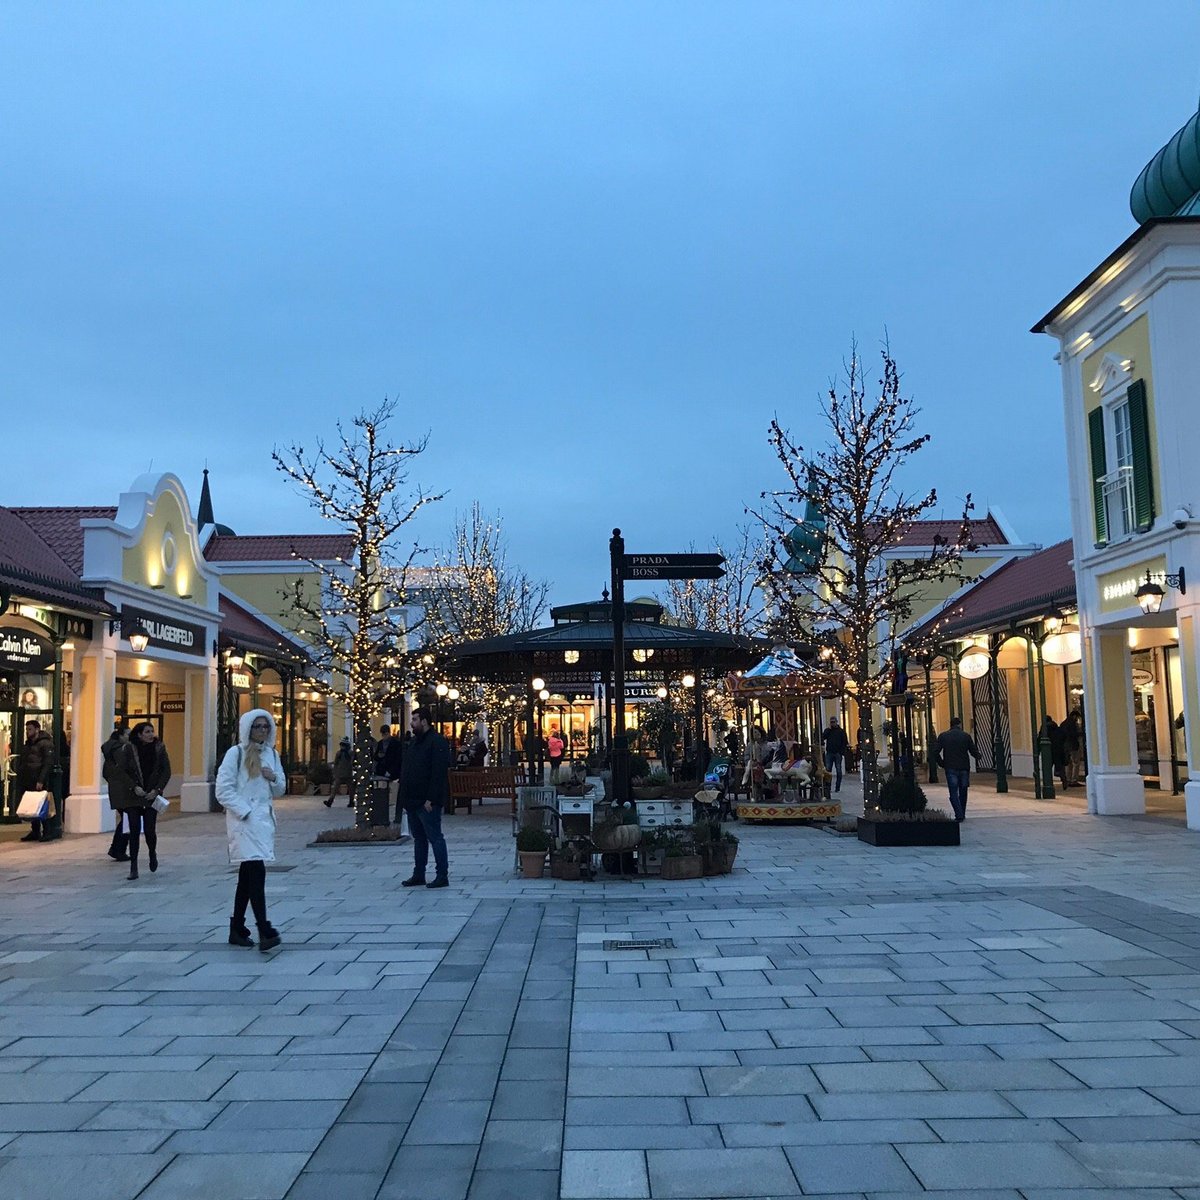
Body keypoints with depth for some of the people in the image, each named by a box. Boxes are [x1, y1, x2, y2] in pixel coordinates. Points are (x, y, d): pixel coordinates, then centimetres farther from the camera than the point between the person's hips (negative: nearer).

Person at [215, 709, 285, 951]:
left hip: (264, 818, 7)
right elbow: (223, 790, -10)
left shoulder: (271, 754, 13)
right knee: (257, 871, -17)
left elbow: (280, 791, 18)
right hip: (244, 820, -7)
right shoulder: (235, 753, -5)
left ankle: (237, 929, 21)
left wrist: (274, 778, -3)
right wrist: (245, 811, -15)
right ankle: (265, 931, -22)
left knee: (247, 875, 13)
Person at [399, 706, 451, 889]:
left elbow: (439, 773, -21)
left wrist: (431, 799, -24)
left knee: (435, 837, -5)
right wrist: (405, 796, 14)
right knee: (418, 838, 14)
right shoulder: (415, 741, 16)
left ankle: (442, 876, 0)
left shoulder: (437, 742, -14)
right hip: (413, 800, 9)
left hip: (427, 802, -9)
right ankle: (418, 875, 21)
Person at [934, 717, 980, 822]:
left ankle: (959, 815, -14)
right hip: (964, 768, 1)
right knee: (963, 792, 14)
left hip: (950, 769, -1)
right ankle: (962, 814, 21)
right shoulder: (966, 736, -1)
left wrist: (941, 763, 8)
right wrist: (978, 757, 21)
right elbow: (974, 752, -1)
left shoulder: (942, 736, 1)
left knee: (953, 792, 0)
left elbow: (936, 751, -4)